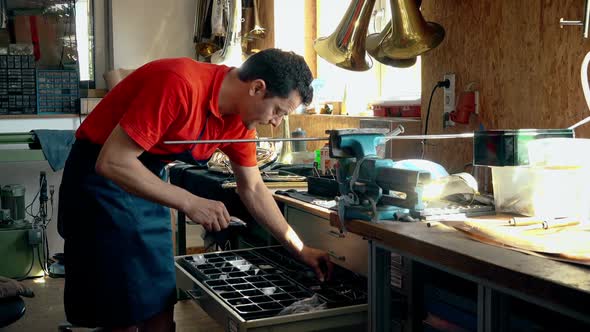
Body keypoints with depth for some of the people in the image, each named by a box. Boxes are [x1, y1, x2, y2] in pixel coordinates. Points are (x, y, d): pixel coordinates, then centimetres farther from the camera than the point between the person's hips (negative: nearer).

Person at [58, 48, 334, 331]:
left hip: (145, 181, 7)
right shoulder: (181, 85, -30)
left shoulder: (241, 118, -4)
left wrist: (300, 250, 8)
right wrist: (189, 203, -31)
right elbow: (112, 162, -30)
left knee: (159, 307, 8)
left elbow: (253, 188, 8)